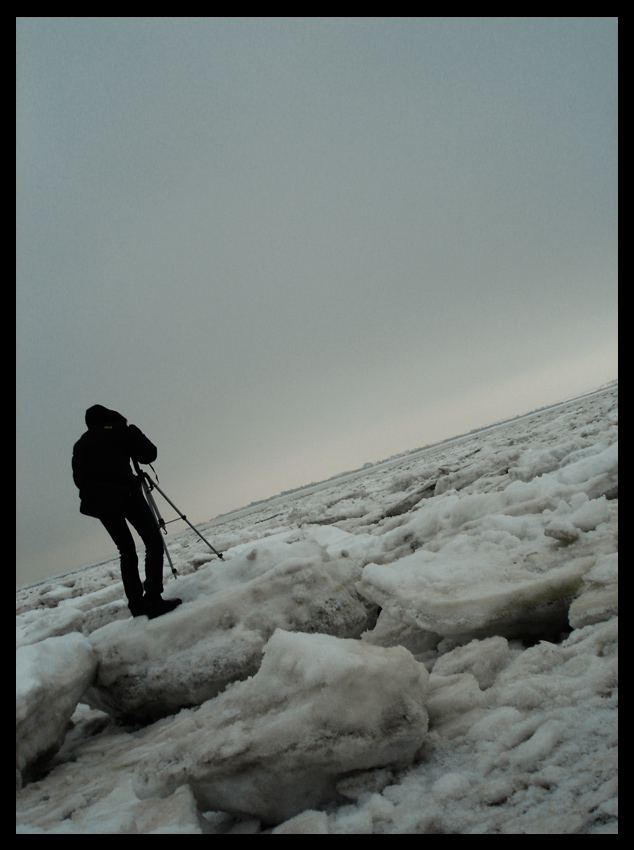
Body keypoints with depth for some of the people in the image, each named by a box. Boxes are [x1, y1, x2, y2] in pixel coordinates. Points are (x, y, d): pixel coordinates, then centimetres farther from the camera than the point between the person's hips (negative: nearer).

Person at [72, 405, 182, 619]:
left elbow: (79, 477, 22)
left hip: (96, 501, 6)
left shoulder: (80, 444, 26)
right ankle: (153, 600, -14)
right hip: (125, 493, -6)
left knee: (126, 552, 15)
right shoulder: (119, 429, 10)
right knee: (153, 541, -1)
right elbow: (149, 454, 6)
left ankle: (137, 606, 8)